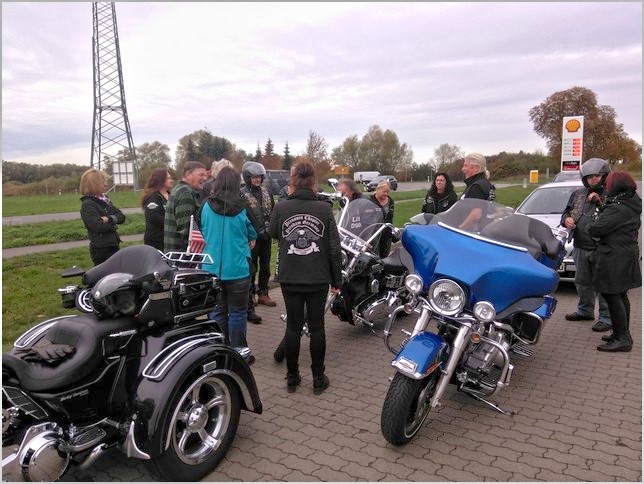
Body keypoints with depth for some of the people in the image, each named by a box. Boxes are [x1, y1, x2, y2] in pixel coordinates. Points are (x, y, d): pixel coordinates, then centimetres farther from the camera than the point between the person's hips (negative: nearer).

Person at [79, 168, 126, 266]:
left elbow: (121, 216, 5)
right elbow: (99, 226, -25)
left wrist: (110, 219, -15)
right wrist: (113, 222, -7)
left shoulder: (105, 199, 11)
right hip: (101, 250, -8)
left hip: (113, 246, 8)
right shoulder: (87, 205, -13)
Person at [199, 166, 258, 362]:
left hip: (211, 268, 3)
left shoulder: (206, 206, -5)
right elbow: (253, 233, 7)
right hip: (237, 269, -2)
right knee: (237, 313, 7)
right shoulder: (242, 207, -9)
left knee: (217, 311, 13)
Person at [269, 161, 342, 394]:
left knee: (293, 326, 12)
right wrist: (337, 279, 4)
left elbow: (272, 233, 13)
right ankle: (318, 378, 19)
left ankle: (292, 377, 22)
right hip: (318, 279, -1)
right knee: (316, 327, 10)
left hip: (290, 278, 1)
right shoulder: (324, 208, -9)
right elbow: (334, 248, -6)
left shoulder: (281, 208, -7)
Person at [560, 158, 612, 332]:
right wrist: (566, 219, -2)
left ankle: (607, 318, 6)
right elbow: (567, 212, 20)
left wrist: (600, 201, -22)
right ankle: (585, 311, 35)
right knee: (582, 282, 19)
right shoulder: (578, 194, 13)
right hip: (581, 247, 6)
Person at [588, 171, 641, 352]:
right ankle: (622, 334, 27)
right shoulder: (633, 205, 8)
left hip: (614, 260, -10)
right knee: (621, 296, 17)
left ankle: (622, 339, -2)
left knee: (612, 297, -5)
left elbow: (595, 229, -21)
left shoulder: (617, 209, -21)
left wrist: (593, 224, 2)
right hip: (628, 255, 10)